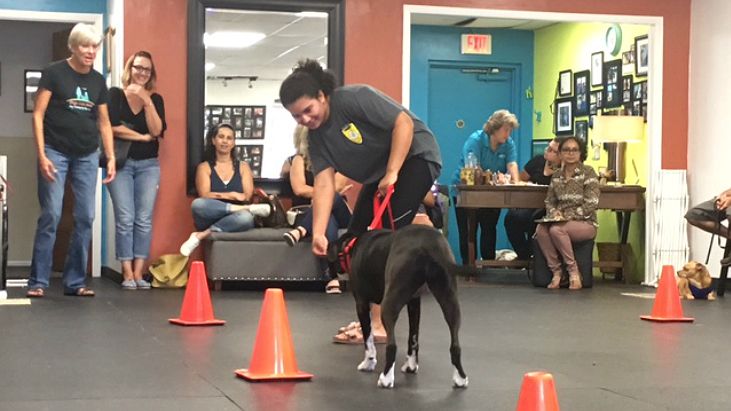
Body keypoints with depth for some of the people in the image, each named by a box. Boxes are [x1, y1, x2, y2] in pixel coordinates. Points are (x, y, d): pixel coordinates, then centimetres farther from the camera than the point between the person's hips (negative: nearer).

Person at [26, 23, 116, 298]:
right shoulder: (54, 73, -4)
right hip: (56, 152, -4)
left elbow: (104, 122, 15)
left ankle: (75, 282, 10)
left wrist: (111, 158, 6)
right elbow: (38, 115, -6)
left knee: (85, 218, 2)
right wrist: (41, 155, -13)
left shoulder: (98, 81, 10)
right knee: (50, 215, -8)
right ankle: (38, 281, -1)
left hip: (87, 156, 5)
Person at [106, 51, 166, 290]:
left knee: (144, 220, -4)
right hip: (121, 163, -2)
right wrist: (143, 137, -5)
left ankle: (138, 273, -2)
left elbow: (157, 130, -5)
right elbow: (113, 127, -10)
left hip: (148, 165, 3)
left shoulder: (155, 99, 9)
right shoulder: (115, 94, 2)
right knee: (125, 219, -9)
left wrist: (146, 100, -12)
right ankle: (127, 274, -7)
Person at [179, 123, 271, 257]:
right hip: (210, 219, -1)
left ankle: (201, 235, -25)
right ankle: (248, 209, -24)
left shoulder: (243, 166, 14)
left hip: (234, 220, 1)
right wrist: (233, 195, -12)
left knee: (246, 217, -37)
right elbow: (205, 196, -5)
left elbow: (248, 197, 1)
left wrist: (218, 196, -11)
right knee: (198, 204, -36)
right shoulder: (204, 167, 10)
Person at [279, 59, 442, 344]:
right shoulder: (316, 137, -3)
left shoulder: (356, 98, -23)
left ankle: (380, 324, -18)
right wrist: (318, 233, -23)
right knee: (357, 239, 3)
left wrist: (392, 173, -25)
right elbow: (324, 184, -11)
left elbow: (404, 122, -24)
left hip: (414, 157, -8)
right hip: (378, 176, 8)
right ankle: (368, 316, 14)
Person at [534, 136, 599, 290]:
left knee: (556, 230, -33)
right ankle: (555, 271, -16)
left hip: (585, 223, -5)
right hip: (562, 222, 5)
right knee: (540, 230, -26)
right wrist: (555, 213, -8)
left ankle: (573, 271, -17)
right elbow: (549, 201, 15)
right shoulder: (556, 176, 11)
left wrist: (567, 216, -16)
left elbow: (591, 204, -12)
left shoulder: (588, 172, -5)